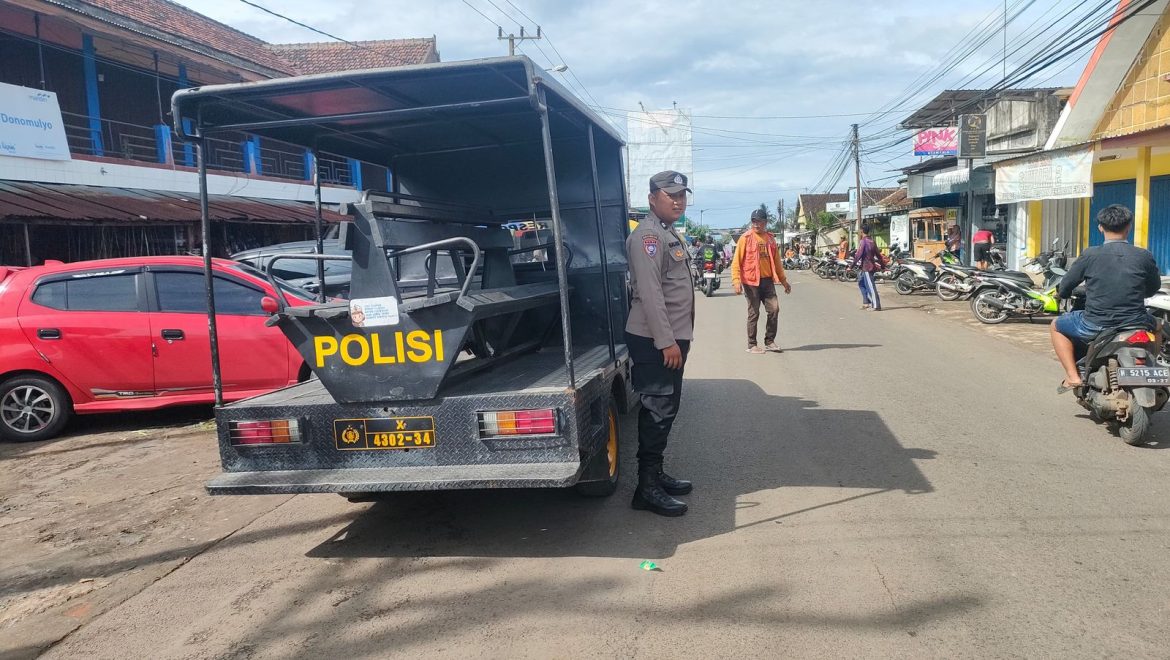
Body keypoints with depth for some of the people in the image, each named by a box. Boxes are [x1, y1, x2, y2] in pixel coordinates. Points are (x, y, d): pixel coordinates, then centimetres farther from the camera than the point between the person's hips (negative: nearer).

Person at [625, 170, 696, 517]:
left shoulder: (669, 235, 19)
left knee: (665, 409, 15)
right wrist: (666, 341, -25)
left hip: (672, 338, 10)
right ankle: (647, 488, -2)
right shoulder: (648, 235, -14)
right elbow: (650, 292, -22)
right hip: (654, 341, -10)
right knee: (658, 411, -8)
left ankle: (656, 474, 26)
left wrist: (677, 338, 19)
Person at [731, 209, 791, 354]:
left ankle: (770, 341, 14)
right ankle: (752, 345, 12)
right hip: (751, 282, -5)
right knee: (754, 314, 1)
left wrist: (783, 280, 20)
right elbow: (737, 261, -8)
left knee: (774, 309, 0)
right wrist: (736, 280, -18)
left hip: (767, 280, 5)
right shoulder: (746, 238, -4)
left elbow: (776, 261, 19)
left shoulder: (770, 239, 11)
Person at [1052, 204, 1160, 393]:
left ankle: (1073, 376, 8)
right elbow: (1153, 289, 15)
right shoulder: (1144, 257, -2)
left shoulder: (1090, 255, -8)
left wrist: (1063, 293, 25)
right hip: (1135, 324, 3)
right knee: (1158, 325, 37)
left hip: (1096, 326, -3)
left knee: (1056, 327, 23)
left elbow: (1063, 290, 1)